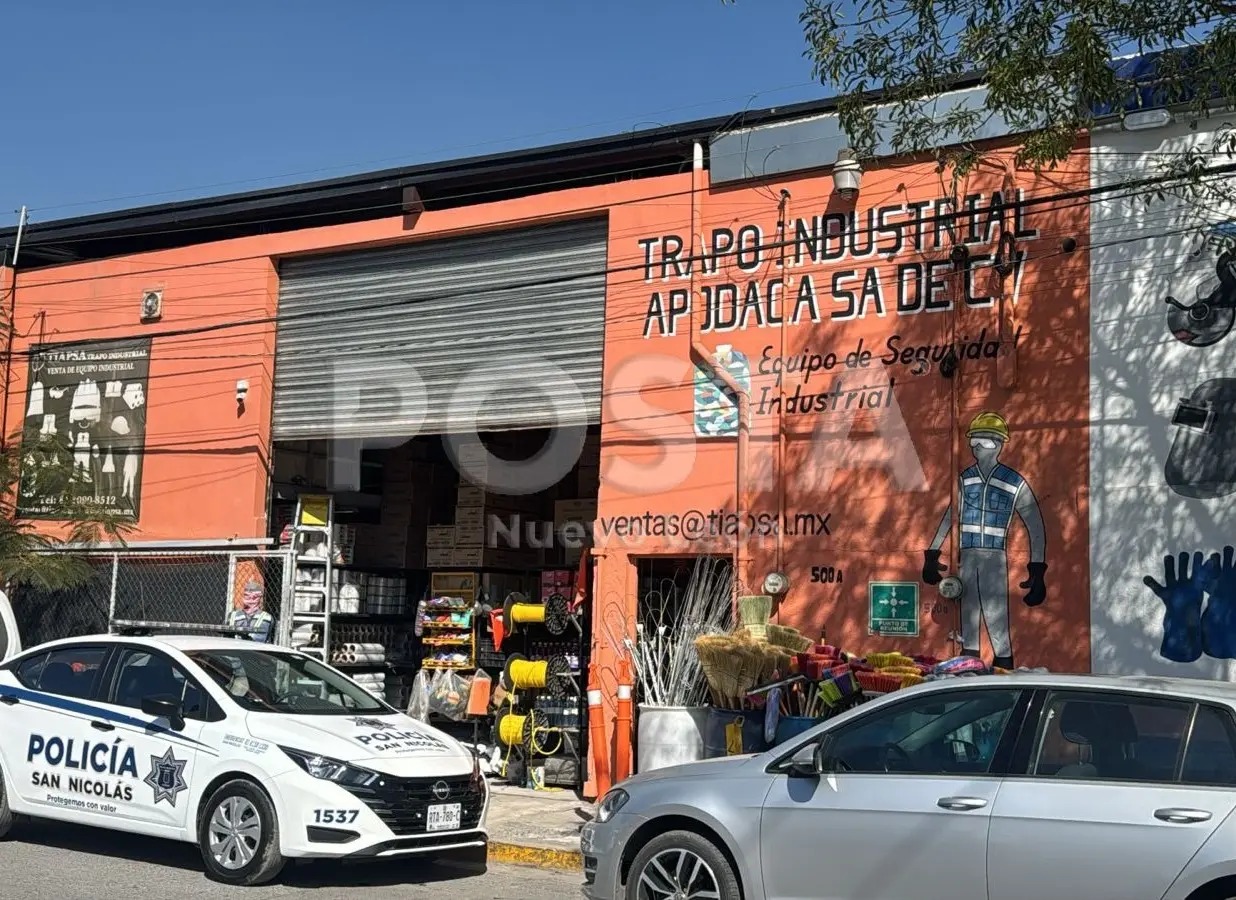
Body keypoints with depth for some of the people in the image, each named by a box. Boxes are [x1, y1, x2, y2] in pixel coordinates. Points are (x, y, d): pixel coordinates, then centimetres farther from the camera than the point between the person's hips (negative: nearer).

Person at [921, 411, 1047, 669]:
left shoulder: (1014, 483, 0)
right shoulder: (965, 479, 11)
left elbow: (1036, 527, 2)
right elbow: (948, 519, 20)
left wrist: (1037, 572, -4)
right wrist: (932, 556, 15)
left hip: (995, 558, -4)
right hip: (966, 558, 4)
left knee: (997, 618, -11)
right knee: (968, 619, 7)